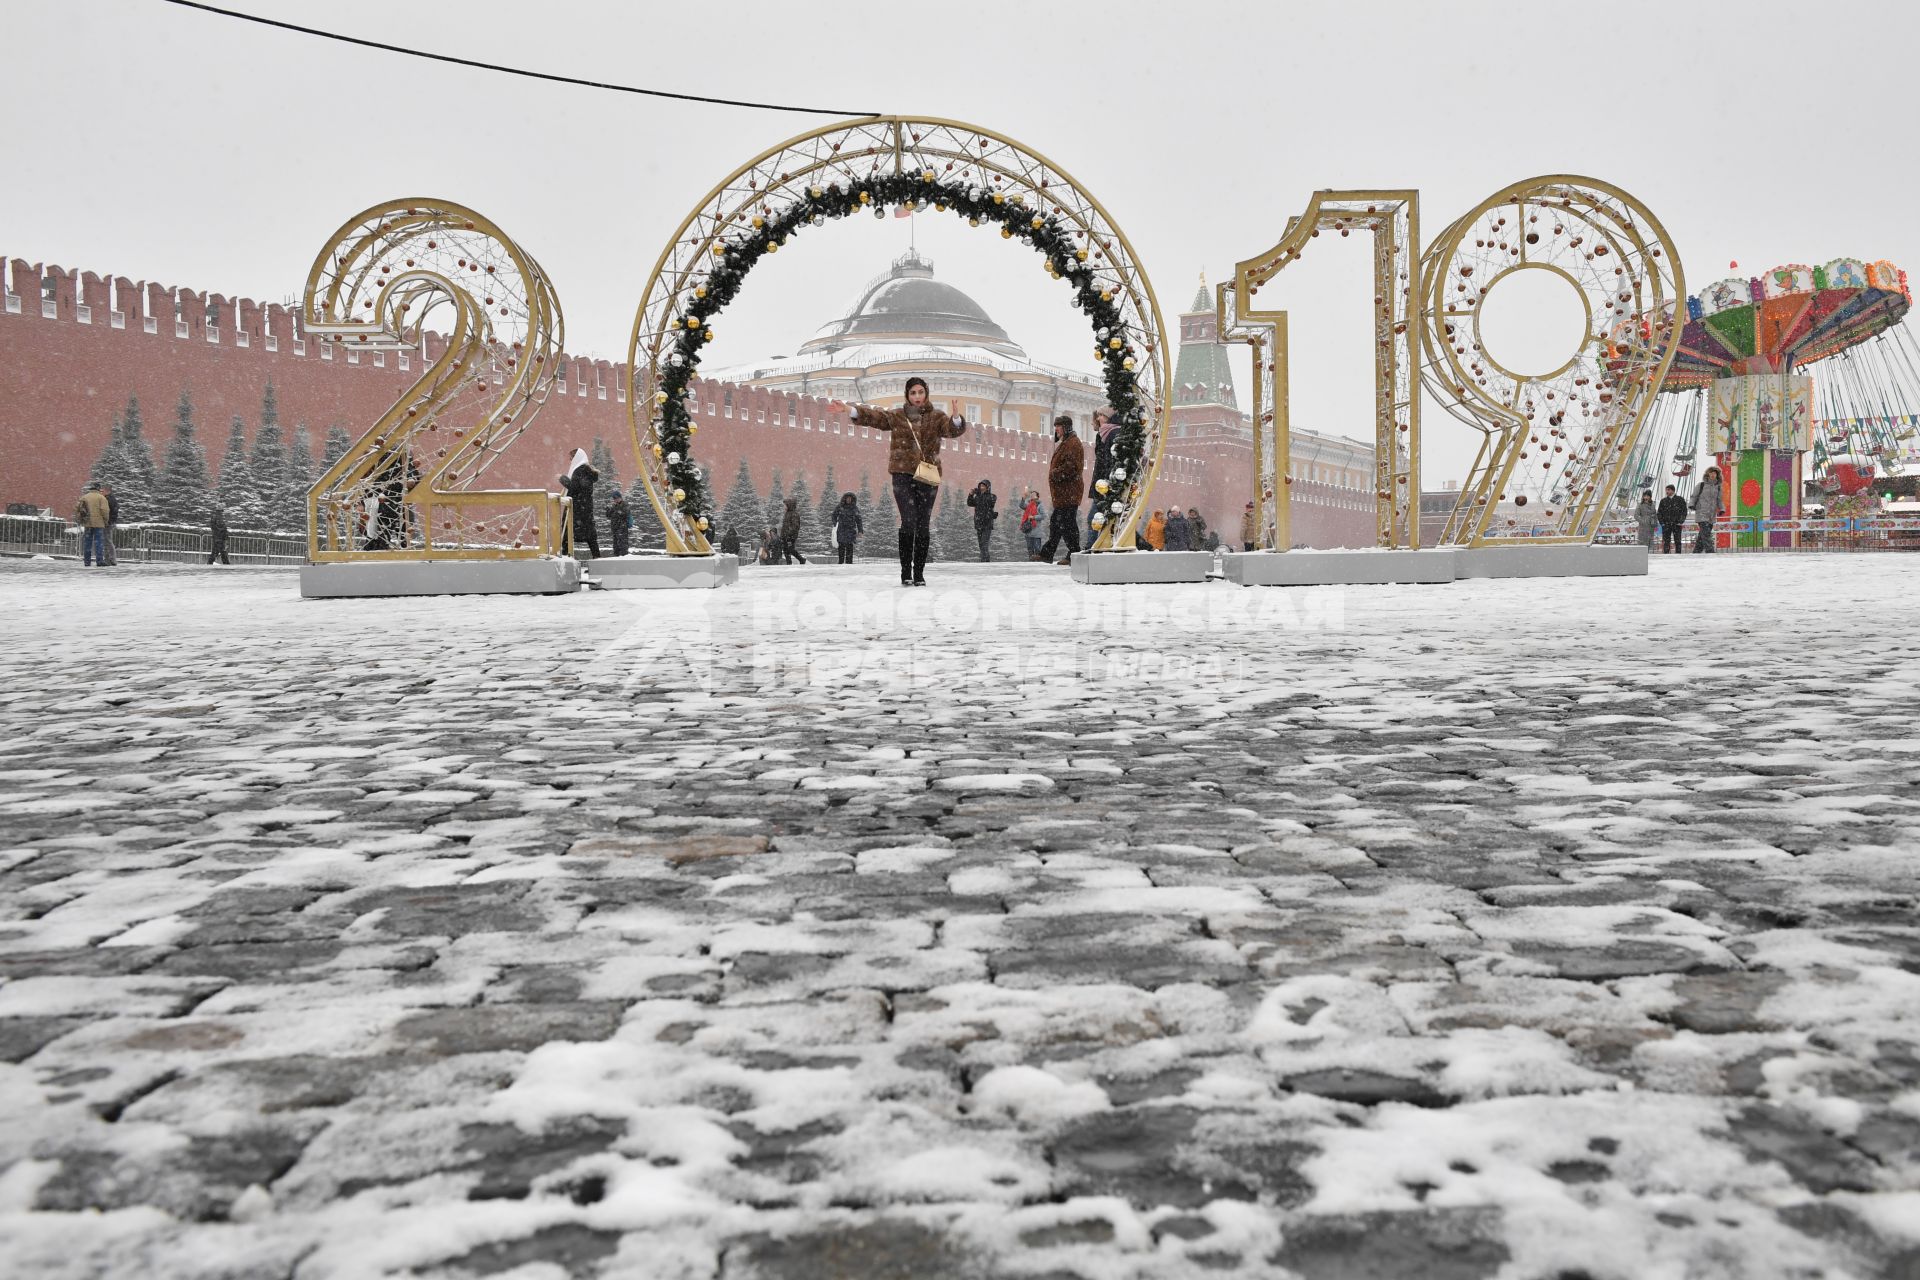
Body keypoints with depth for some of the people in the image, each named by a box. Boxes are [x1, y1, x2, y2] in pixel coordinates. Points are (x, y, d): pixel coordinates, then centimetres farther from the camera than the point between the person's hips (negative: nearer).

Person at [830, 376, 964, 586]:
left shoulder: (936, 417, 7)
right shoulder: (896, 417, 9)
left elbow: (952, 429, -9)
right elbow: (873, 416, -1)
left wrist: (957, 420, -32)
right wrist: (850, 410, -17)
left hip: (927, 475, 1)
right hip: (903, 474, -1)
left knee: (923, 525, 2)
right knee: (909, 521, -15)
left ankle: (919, 574, 11)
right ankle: (905, 572, -7)